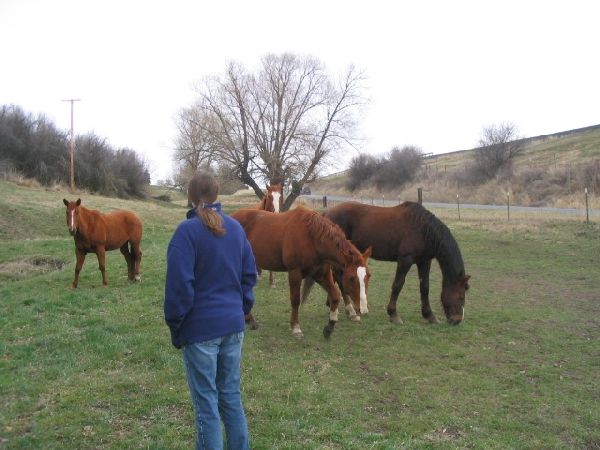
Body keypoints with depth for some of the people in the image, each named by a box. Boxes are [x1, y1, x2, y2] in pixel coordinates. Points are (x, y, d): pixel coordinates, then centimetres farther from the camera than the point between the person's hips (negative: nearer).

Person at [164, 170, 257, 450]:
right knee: (231, 395, 17)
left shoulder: (188, 230, -12)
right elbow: (249, 274, 10)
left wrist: (175, 325, -5)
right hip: (233, 324, 6)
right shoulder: (236, 228, 7)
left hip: (200, 327, -6)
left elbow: (179, 285, -15)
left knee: (206, 403, 5)